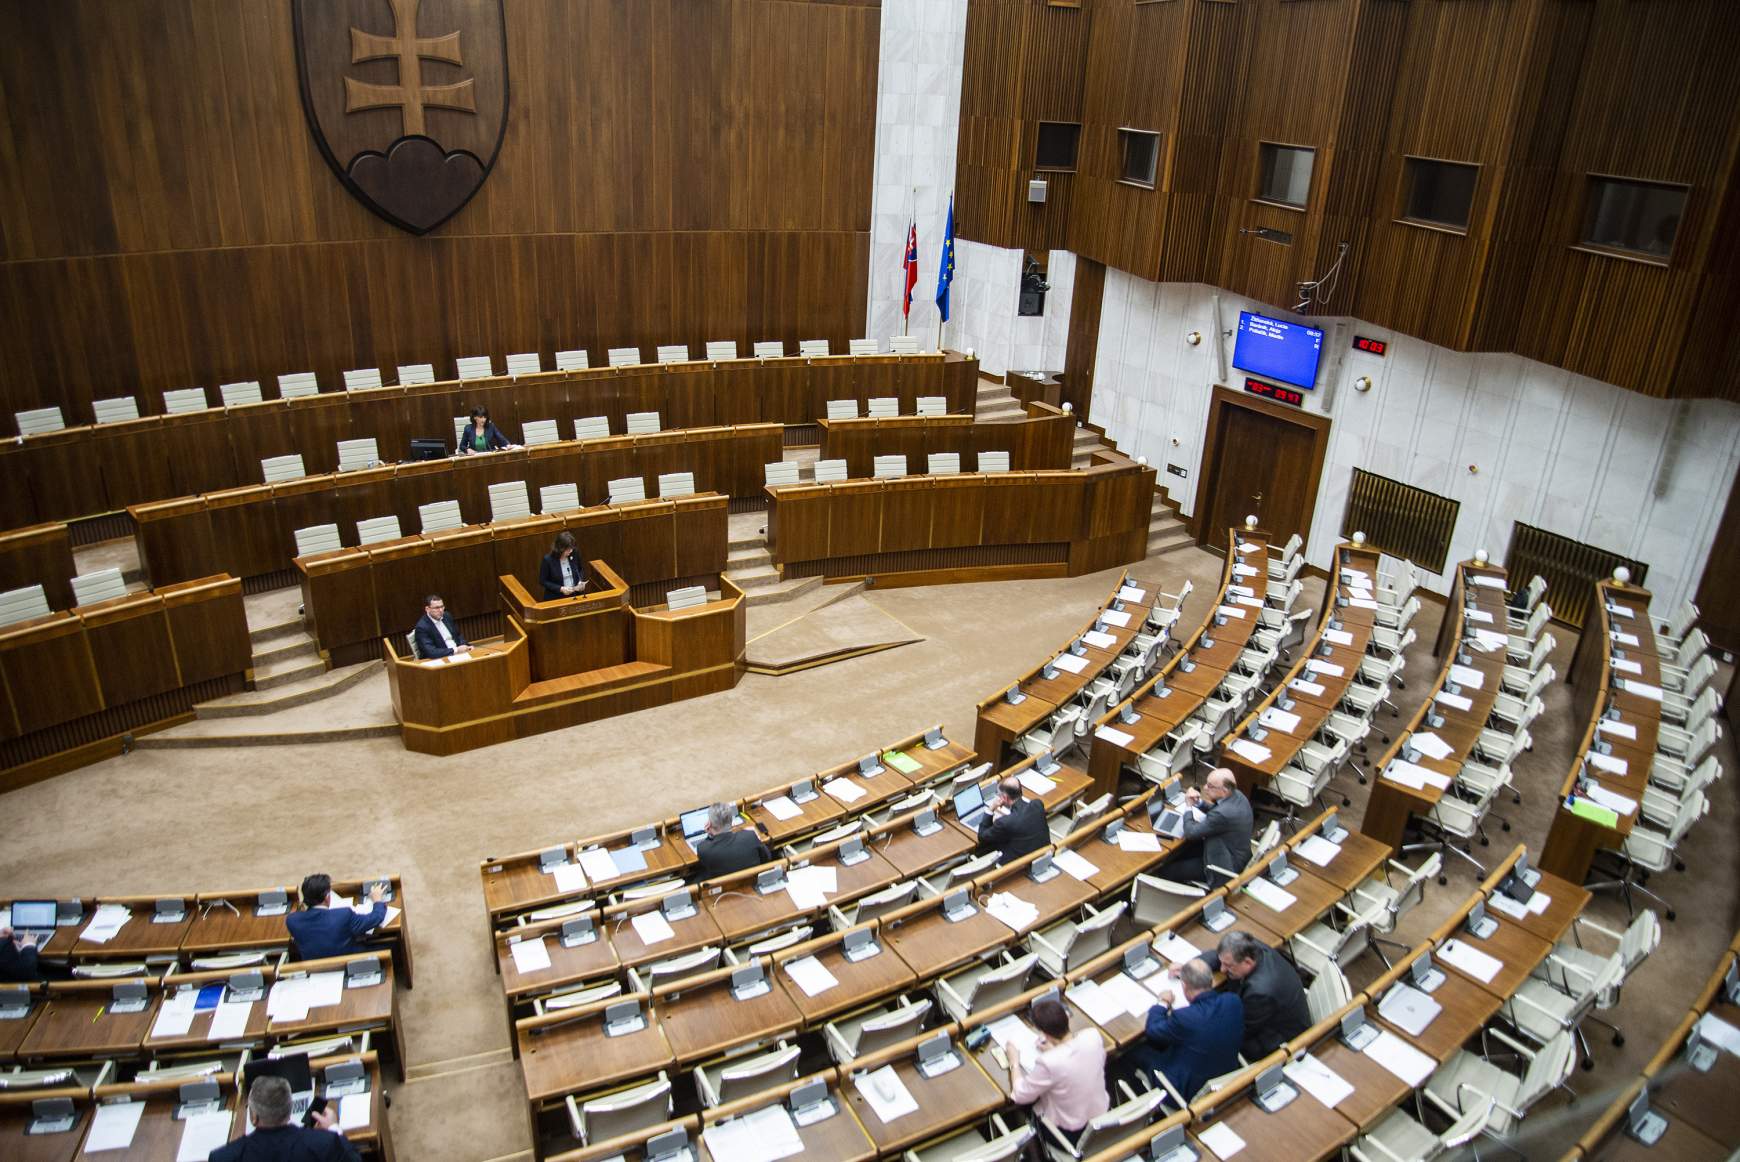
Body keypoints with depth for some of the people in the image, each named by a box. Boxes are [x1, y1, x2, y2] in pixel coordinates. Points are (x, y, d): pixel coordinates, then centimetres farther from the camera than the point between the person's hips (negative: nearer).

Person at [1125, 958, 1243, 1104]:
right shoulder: (1234, 1001, -20)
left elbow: (1152, 1030, -13)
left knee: (1135, 1049, 12)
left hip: (1190, 1091, -6)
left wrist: (1163, 1003, 3)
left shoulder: (1184, 1018, -34)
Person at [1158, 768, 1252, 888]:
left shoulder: (1223, 813, -36)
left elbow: (1190, 832, -23)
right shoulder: (1237, 794, -8)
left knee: (1166, 872, -5)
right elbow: (1214, 810, 13)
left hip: (1226, 865, -9)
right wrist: (1198, 802, -6)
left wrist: (1189, 806, -9)